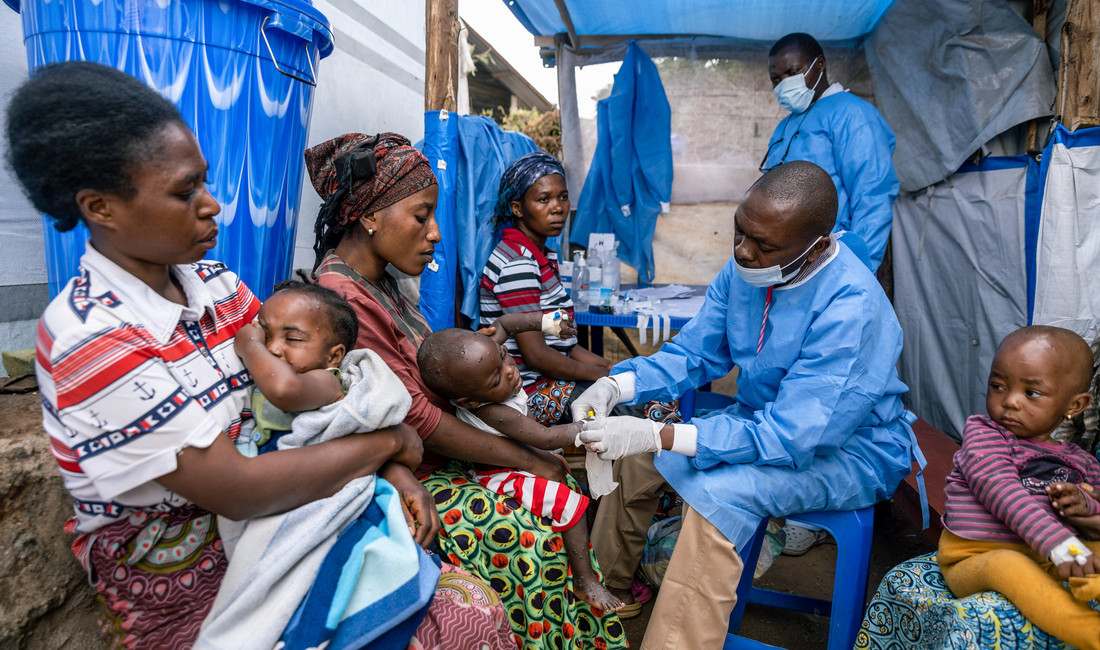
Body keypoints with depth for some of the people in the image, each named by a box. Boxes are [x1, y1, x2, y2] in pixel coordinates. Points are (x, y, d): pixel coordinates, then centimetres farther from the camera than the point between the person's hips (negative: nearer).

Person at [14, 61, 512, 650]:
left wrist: (391, 469, -13)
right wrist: (387, 441, -15)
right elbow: (237, 490, -25)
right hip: (186, 595, -6)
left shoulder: (216, 284, 1)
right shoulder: (87, 340, -22)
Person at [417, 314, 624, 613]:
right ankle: (585, 583, -4)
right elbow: (547, 438, -31)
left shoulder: (486, 356, -19)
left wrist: (544, 321, -9)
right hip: (501, 477, -10)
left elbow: (502, 324, 1)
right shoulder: (493, 413, -39)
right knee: (569, 503, -18)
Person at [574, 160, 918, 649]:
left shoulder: (851, 311, -31)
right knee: (634, 452, 1)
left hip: (849, 450, -7)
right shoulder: (745, 267, -10)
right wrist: (615, 386, -19)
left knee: (718, 493, -32)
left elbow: (788, 437, -33)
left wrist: (659, 435, -37)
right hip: (767, 419, 7)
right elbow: (693, 353, -1)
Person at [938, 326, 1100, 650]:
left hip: (1045, 561, 6)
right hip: (976, 560, -6)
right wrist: (1059, 544, -31)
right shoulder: (982, 433, -1)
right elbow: (1004, 493, -17)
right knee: (1006, 564, -37)